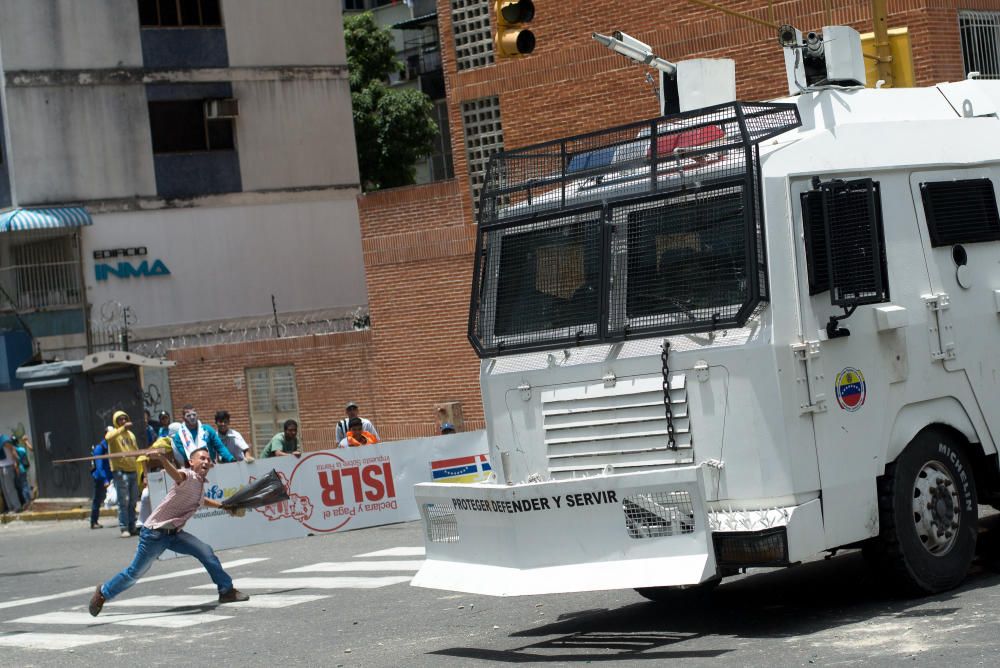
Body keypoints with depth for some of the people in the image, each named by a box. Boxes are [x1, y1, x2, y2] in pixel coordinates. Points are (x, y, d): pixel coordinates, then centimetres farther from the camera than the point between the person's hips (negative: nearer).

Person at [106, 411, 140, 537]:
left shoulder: (131, 434, 17)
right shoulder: (113, 432, -2)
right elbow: (108, 438, -27)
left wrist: (139, 472, 16)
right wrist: (123, 428, -34)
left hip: (132, 470, 6)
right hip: (120, 471, -6)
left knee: (133, 501, 9)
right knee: (124, 501, -9)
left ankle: (132, 527, 15)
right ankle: (124, 528, -7)